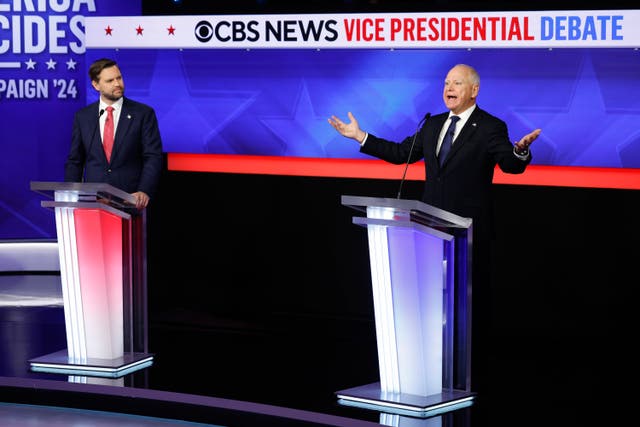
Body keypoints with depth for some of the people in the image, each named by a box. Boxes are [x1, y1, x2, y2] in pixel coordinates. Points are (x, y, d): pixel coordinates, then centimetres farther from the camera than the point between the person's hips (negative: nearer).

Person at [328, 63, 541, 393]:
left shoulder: (491, 128, -7)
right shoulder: (433, 125, 13)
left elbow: (511, 165, -19)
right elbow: (401, 153, 17)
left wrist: (520, 150, -42)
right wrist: (360, 137, 13)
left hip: (470, 230, -6)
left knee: (472, 300, 1)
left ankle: (472, 374, 10)